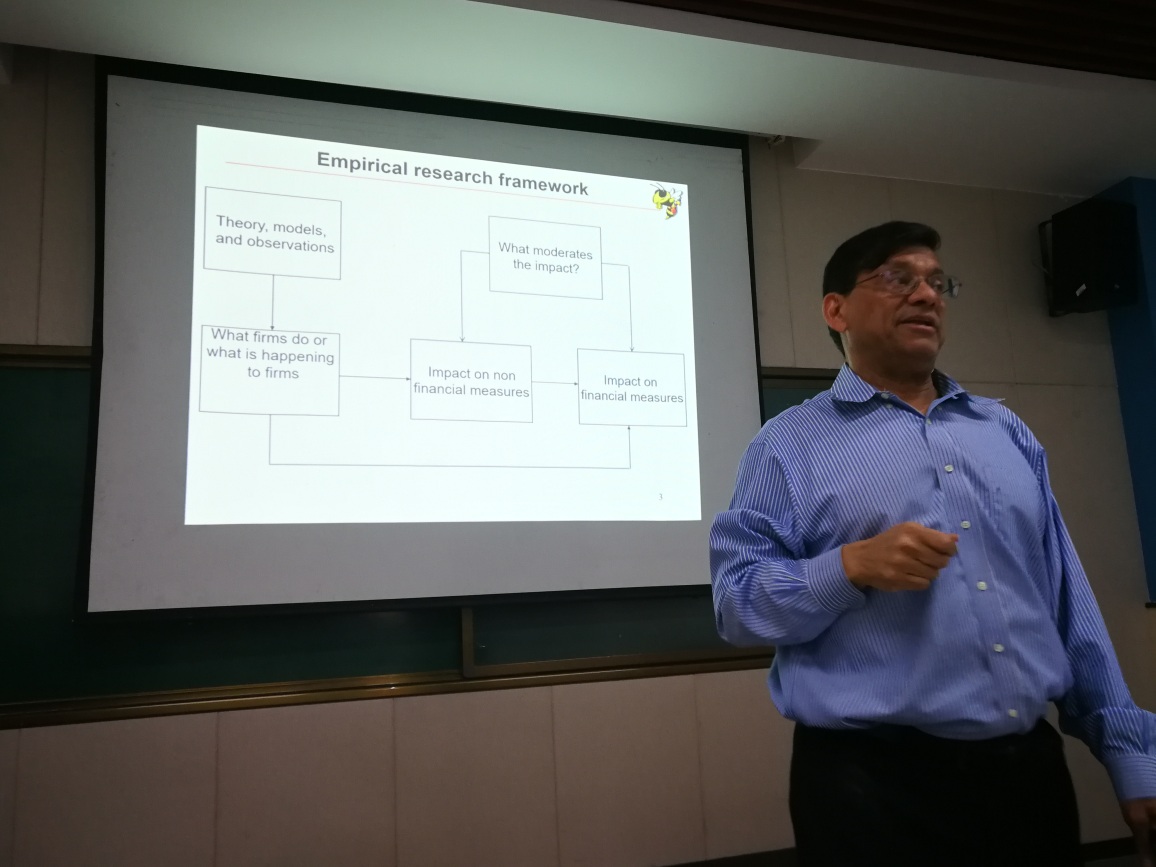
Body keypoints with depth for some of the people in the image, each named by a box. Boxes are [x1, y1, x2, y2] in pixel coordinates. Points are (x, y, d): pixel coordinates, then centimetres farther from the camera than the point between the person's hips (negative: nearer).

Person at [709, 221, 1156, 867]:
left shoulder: (1006, 431, 12)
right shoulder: (789, 445, -4)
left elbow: (1069, 601, 12)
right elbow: (737, 603, -9)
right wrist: (850, 568, -23)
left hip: (1032, 770, 6)